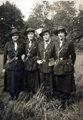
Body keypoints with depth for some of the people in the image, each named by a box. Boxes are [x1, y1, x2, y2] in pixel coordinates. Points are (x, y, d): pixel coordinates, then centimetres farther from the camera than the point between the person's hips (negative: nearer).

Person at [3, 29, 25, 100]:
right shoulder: (8, 44, 0)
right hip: (10, 66, -1)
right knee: (11, 83, 5)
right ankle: (13, 98, 23)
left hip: (19, 66, 1)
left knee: (19, 83, 7)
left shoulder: (22, 44, 2)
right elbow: (5, 55, 5)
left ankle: (17, 97, 26)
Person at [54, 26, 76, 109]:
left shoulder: (69, 43, -5)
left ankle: (68, 99, 27)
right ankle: (63, 101, 24)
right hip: (58, 66, 5)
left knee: (67, 84, 3)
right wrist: (57, 62, 10)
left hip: (67, 67, -4)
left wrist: (70, 65, 7)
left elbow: (73, 55, 1)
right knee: (59, 85, 8)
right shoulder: (56, 44, 10)